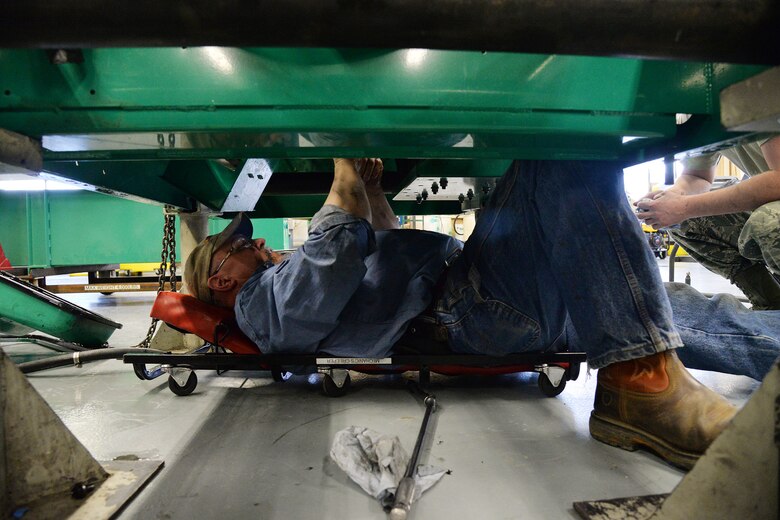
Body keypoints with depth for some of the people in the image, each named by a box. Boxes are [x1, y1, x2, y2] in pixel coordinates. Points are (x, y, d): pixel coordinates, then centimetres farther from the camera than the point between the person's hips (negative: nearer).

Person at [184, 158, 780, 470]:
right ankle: (643, 381, -26)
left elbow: (387, 245, 38)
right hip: (473, 307, -9)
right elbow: (336, 258, -21)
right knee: (562, 160, -24)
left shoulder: (294, 274, 30)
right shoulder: (262, 300, 1)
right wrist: (345, 177, -7)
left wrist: (372, 185, 28)